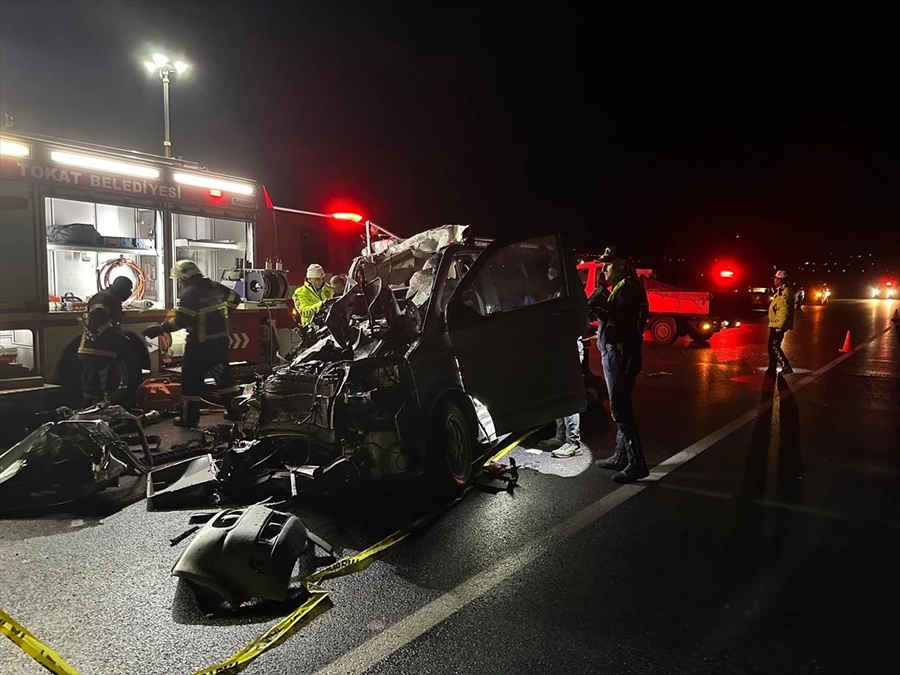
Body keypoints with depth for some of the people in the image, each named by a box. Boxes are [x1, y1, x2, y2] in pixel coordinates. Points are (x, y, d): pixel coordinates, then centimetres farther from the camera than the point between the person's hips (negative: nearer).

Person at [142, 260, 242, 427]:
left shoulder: (189, 292, -15)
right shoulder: (216, 287, 6)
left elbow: (181, 321, -21)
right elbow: (235, 299, 17)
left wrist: (160, 328, -12)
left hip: (200, 343, -7)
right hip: (220, 340, 7)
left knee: (191, 378, 3)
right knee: (223, 374, 15)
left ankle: (190, 417, 7)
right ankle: (234, 410, 18)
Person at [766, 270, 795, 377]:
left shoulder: (785, 292, -18)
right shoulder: (780, 291, 14)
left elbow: (785, 311, -24)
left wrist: (780, 326, -25)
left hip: (779, 325, -11)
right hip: (775, 324, 11)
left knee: (774, 346, -9)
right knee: (772, 346, 14)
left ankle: (786, 367, -7)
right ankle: (771, 370, 21)